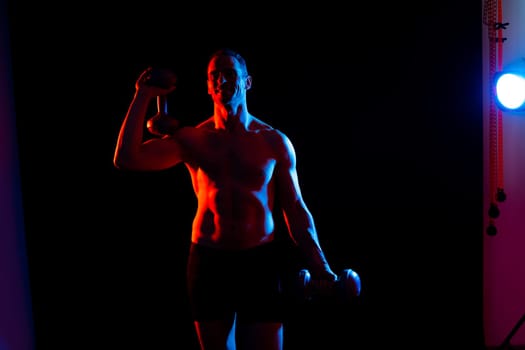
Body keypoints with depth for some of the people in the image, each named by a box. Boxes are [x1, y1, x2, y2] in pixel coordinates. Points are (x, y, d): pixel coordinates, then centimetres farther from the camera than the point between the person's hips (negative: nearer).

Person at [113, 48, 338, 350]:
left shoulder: (275, 142, 2)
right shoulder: (192, 139, 2)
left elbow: (296, 210, 4)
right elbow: (126, 159, -8)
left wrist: (321, 269, -3)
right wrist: (144, 97, -5)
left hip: (260, 261, -1)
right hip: (207, 261, 1)